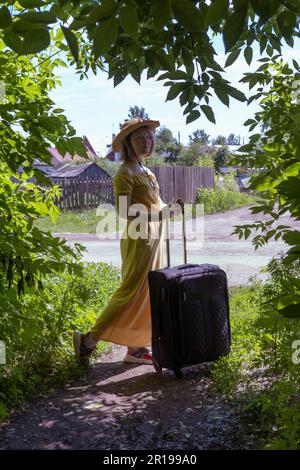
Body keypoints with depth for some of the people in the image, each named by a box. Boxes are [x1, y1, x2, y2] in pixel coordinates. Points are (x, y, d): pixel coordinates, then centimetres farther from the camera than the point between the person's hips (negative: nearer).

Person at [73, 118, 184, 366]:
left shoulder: (145, 171, 17)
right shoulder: (126, 173, -11)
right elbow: (124, 210, -21)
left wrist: (170, 206, 0)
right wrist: (163, 212, -28)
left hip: (154, 236, 9)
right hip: (139, 238, -9)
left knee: (149, 293, 10)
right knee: (132, 292, -10)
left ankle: (136, 348, 18)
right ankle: (89, 340, -2)